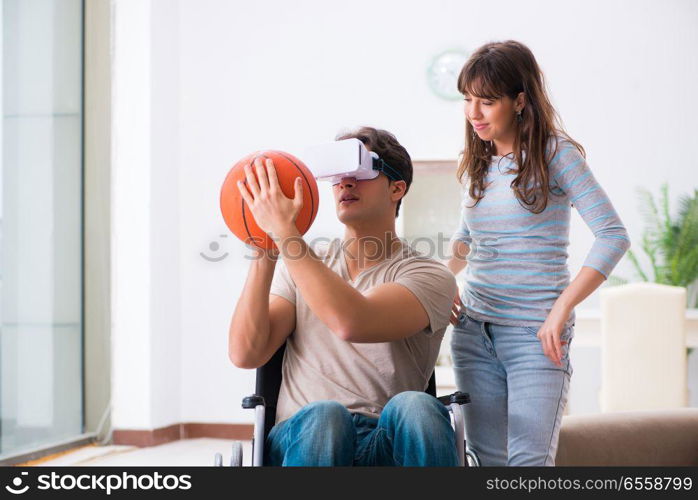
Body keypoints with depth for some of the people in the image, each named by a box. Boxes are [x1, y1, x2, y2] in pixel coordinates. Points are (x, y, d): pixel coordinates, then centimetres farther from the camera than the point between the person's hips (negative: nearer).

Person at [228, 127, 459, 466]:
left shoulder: (428, 276, 4)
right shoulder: (301, 268, 17)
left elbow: (351, 323, -18)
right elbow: (245, 354, 2)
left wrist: (284, 230, -16)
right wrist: (264, 254, -7)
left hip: (388, 447, -1)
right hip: (302, 438, 2)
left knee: (415, 406, -36)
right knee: (325, 415, -35)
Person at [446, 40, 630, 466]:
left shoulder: (555, 153, -6)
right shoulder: (476, 163, 12)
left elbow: (614, 235, -13)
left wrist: (561, 310, -21)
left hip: (535, 333, -6)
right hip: (474, 329, 6)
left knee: (528, 461, -12)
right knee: (487, 459, 7)